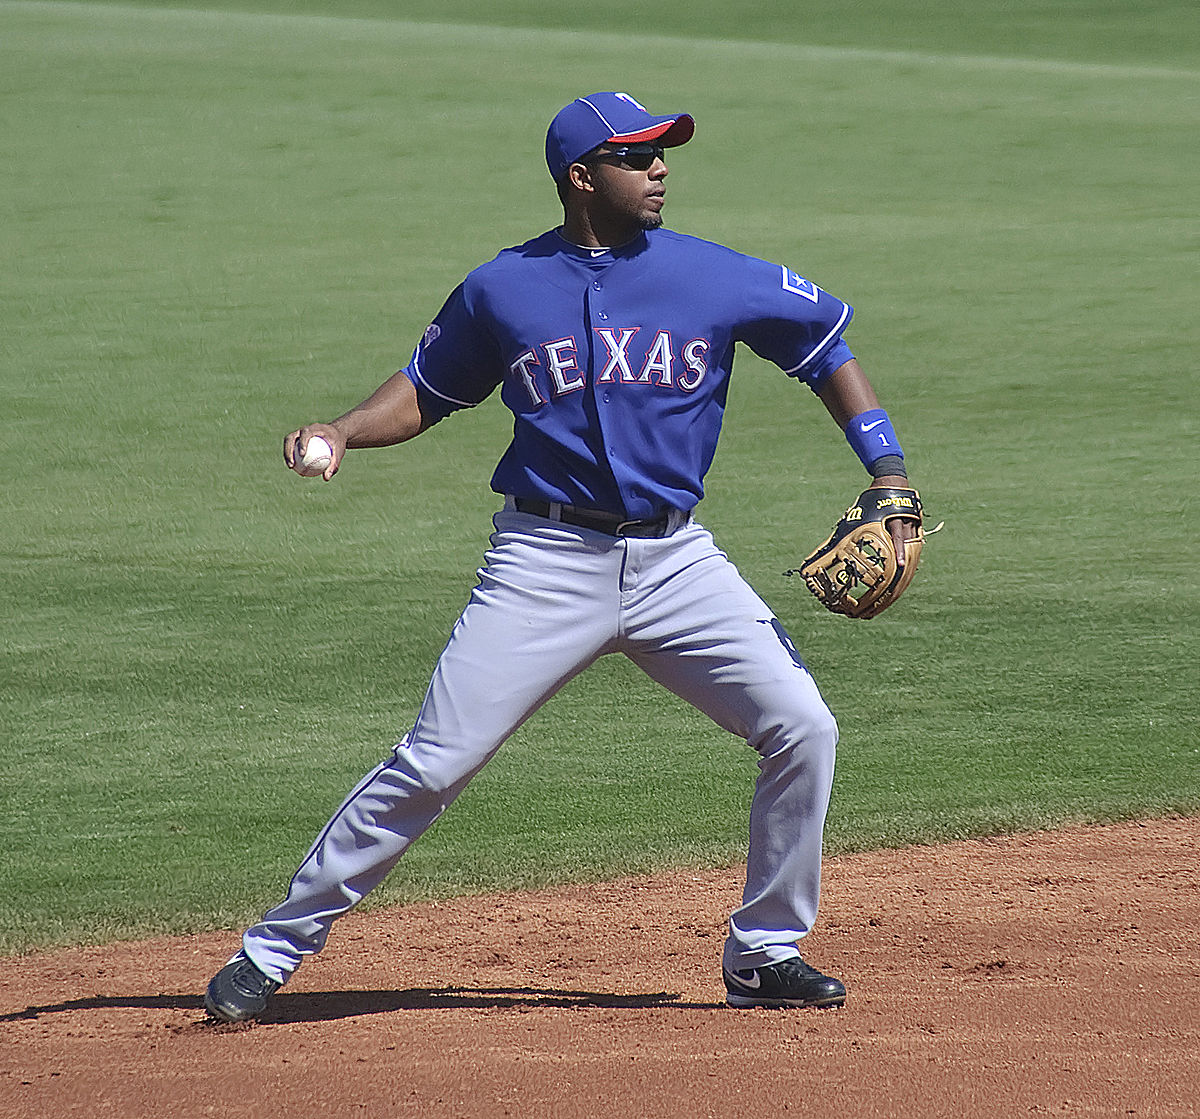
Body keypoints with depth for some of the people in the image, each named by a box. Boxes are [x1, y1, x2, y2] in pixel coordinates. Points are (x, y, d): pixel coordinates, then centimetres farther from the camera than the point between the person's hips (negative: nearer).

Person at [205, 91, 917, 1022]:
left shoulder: (715, 279, 2)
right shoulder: (502, 291, 2)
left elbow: (828, 348, 11)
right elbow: (426, 390, 14)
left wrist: (890, 480, 3)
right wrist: (341, 433, -5)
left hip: (675, 560, 2)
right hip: (548, 560, -2)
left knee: (803, 730, -8)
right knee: (432, 766, -7)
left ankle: (766, 952, 10)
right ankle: (272, 952, 4)